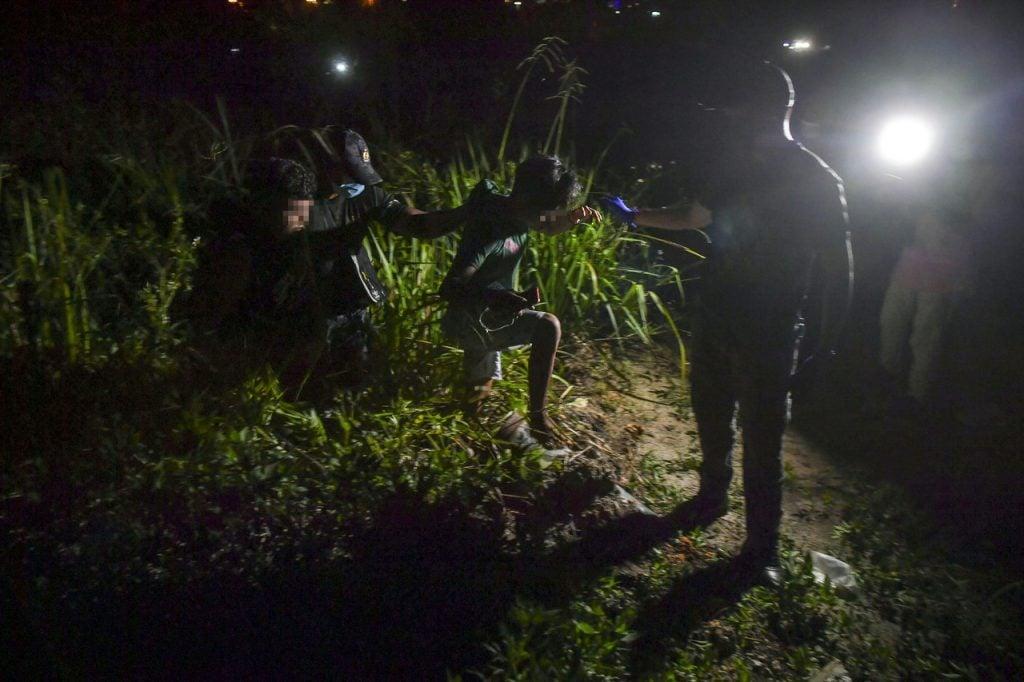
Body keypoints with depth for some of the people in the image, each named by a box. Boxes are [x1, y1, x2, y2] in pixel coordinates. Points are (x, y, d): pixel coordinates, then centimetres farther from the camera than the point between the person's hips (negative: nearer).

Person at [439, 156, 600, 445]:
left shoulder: (520, 213, -6)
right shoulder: (488, 233, -31)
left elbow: (550, 227, 16)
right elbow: (449, 288, -35)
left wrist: (573, 218, -7)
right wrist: (495, 298, -52)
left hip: (489, 316, 9)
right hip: (473, 320, -9)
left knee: (479, 387, 29)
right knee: (548, 327, -25)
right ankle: (538, 417, -15)